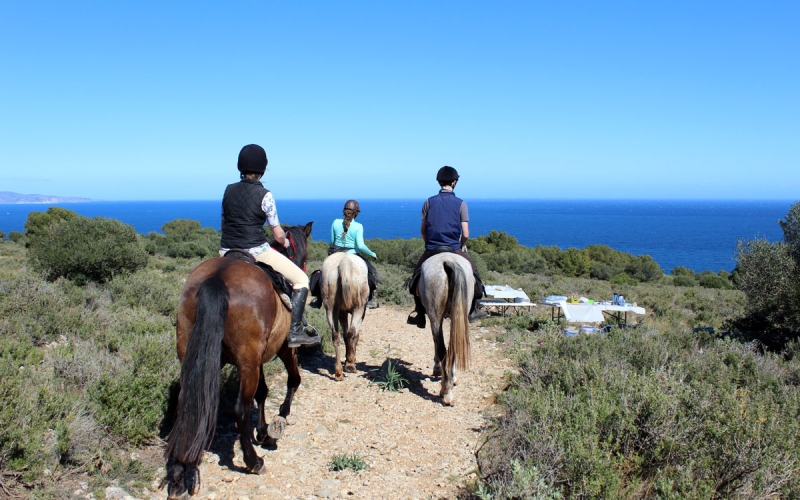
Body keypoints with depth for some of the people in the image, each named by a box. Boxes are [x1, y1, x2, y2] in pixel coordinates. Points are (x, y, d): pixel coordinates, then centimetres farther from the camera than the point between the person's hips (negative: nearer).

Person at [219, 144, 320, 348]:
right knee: (301, 280, 5)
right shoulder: (264, 194, -8)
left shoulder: (229, 190, 6)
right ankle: (295, 331, -5)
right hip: (256, 252, -6)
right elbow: (278, 235, -4)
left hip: (226, 253, 6)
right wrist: (286, 242, 18)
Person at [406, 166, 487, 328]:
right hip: (454, 248, -1)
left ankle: (418, 313, 18)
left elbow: (423, 230, 4)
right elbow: (465, 234, -7)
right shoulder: (460, 203, -4)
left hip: (431, 249, 1)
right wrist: (461, 246, 11)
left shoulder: (429, 202, 1)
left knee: (417, 273, 22)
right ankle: (472, 310, 20)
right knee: (472, 270, 20)